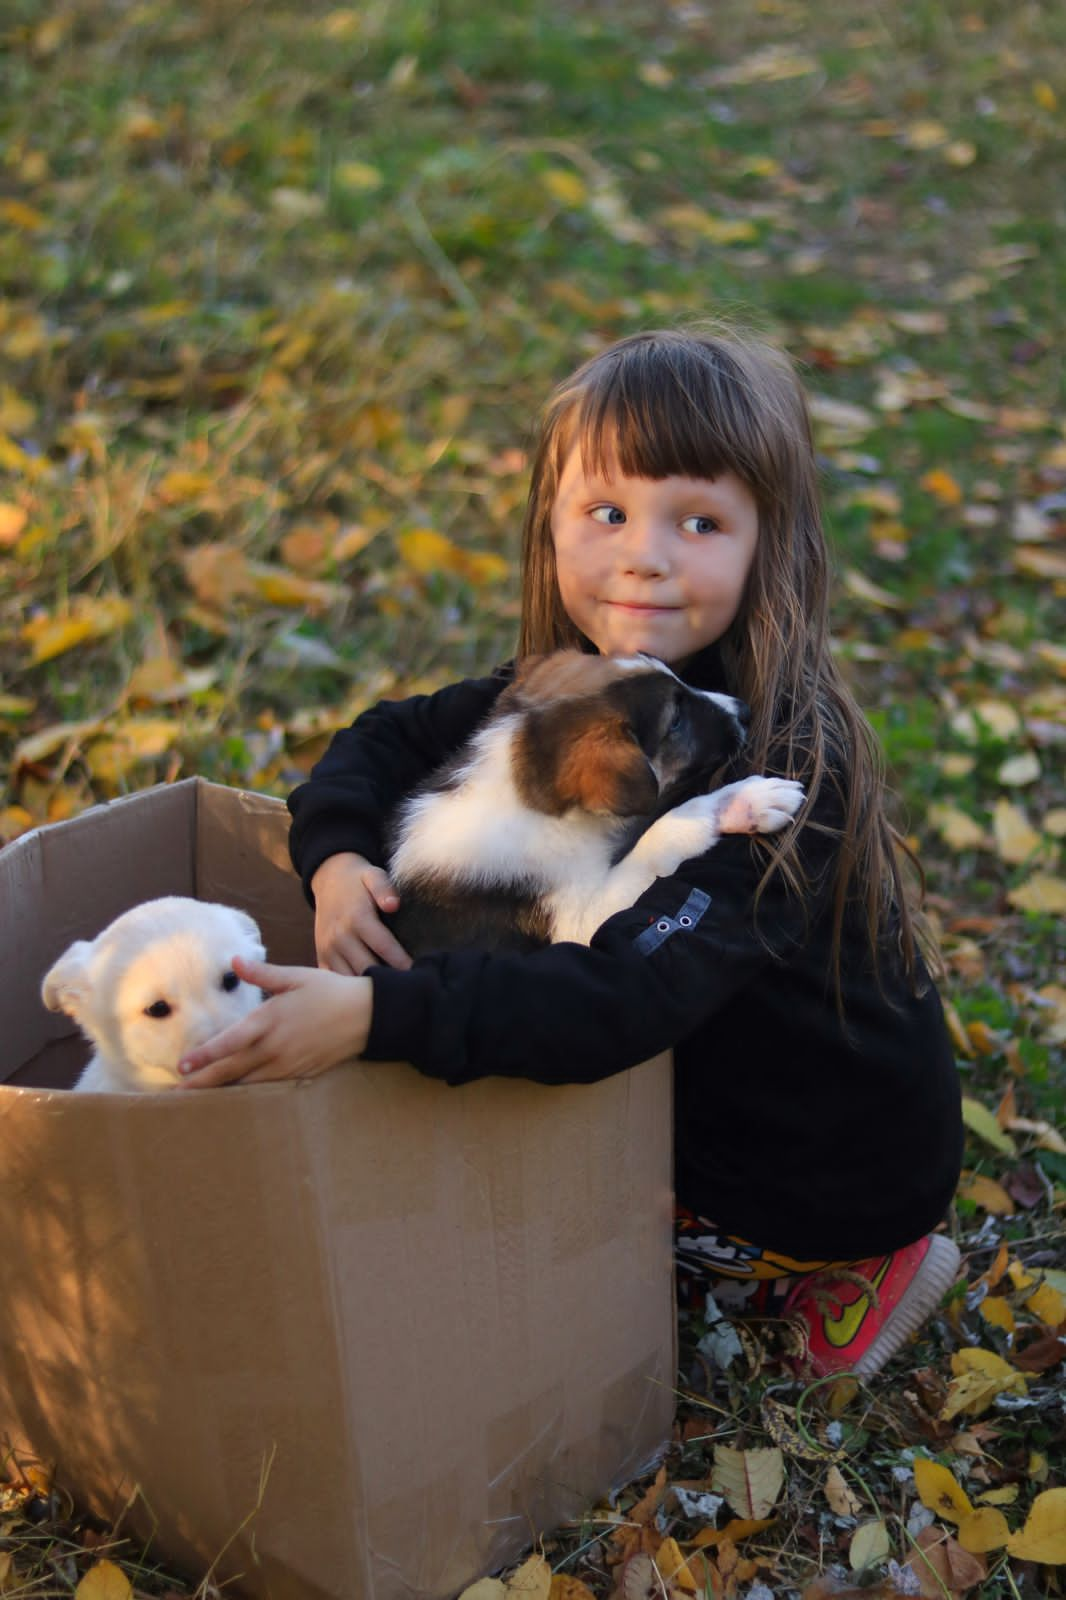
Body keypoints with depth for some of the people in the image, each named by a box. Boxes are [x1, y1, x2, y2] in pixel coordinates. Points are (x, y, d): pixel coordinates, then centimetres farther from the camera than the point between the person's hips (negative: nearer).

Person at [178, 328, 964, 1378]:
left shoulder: (781, 761, -33)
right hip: (703, 1091, 7)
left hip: (835, 1171, -7)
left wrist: (376, 1014, -52)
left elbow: (631, 994, -43)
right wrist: (337, 858, -20)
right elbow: (389, 739, 2)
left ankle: (831, 1279, 6)